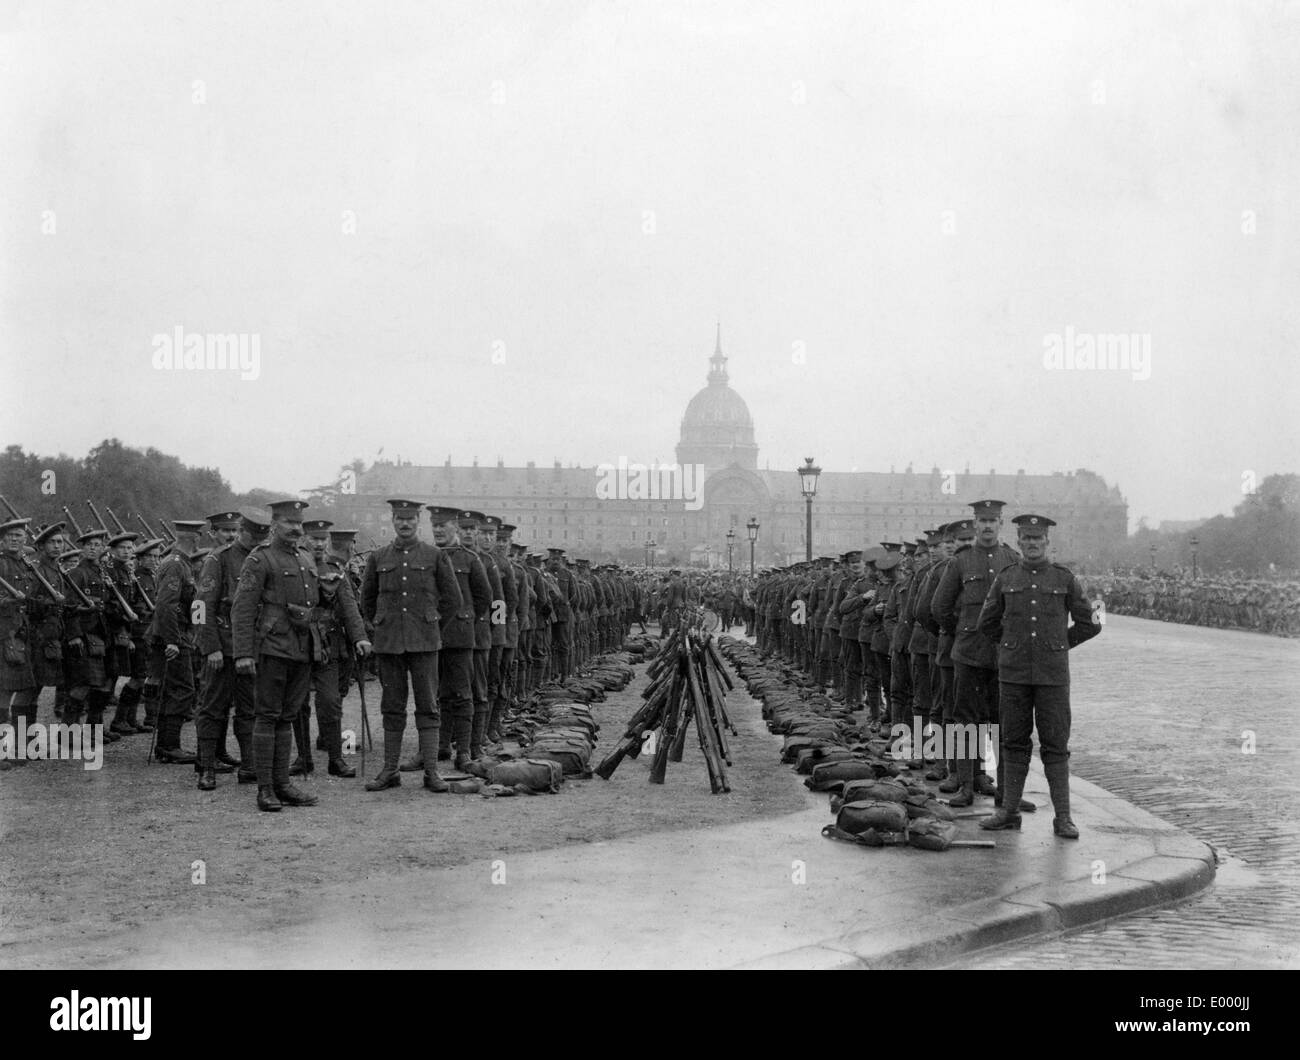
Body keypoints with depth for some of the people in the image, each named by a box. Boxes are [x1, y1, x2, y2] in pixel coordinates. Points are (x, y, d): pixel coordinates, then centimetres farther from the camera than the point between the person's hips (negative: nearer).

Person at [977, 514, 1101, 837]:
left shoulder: (1065, 578, 1)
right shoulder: (1005, 578, 5)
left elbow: (1089, 624, 7)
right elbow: (987, 623, 16)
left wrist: (1057, 645, 10)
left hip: (1053, 674, -1)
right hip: (1013, 674, 1)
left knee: (1056, 746, -1)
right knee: (1014, 743, 6)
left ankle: (1063, 817, 2)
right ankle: (1009, 811, 12)